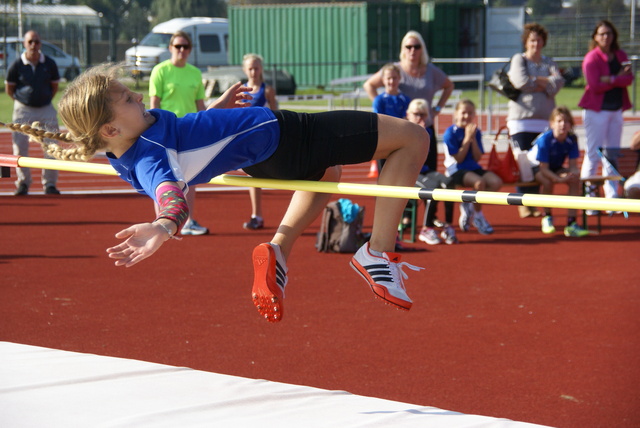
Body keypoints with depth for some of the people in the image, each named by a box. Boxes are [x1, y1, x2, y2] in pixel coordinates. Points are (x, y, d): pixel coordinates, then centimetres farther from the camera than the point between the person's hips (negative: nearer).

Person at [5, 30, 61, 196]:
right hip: (23, 110, -1)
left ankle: (50, 183, 6)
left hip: (46, 109, 1)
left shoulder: (50, 64, -2)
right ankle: (23, 182, 13)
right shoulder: (16, 65, -7)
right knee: (20, 148, -1)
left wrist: (45, 100, 7)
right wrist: (21, 100, 3)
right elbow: (9, 88, 5)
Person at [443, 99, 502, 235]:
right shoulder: (451, 132, -8)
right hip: (456, 170, -6)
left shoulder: (476, 132, 8)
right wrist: (467, 138, -14)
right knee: (479, 182, -34)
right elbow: (458, 158, -12)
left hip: (473, 168, 6)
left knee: (496, 182, -20)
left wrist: (473, 138, -10)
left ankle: (469, 206, 0)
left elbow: (477, 158, 1)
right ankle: (477, 216, -9)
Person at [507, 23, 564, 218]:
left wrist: (536, 83, -9)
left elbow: (558, 82, 0)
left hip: (544, 119, 4)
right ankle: (522, 204, -3)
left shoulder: (549, 62, 17)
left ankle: (534, 203, 6)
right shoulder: (519, 59, 6)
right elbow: (521, 81, -12)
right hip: (522, 119, -4)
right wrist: (547, 80, -2)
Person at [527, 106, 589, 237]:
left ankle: (571, 223, -25)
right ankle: (547, 218, -15)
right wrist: (559, 179, -44)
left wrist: (575, 174, -37)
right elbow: (544, 169, -29)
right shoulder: (545, 140, -29)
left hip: (556, 168, 5)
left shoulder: (572, 139, -15)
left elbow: (573, 165, -13)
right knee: (547, 181, -38)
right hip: (535, 168, -5)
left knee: (575, 180, -24)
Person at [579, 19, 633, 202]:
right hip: (596, 110, -6)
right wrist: (619, 78, -9)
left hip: (616, 110, 6)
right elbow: (595, 85, -16)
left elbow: (629, 79, -2)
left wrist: (610, 79, -18)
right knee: (593, 154, -6)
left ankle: (612, 198, 12)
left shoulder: (621, 56, 12)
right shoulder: (591, 58, -6)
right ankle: (587, 199, -3)